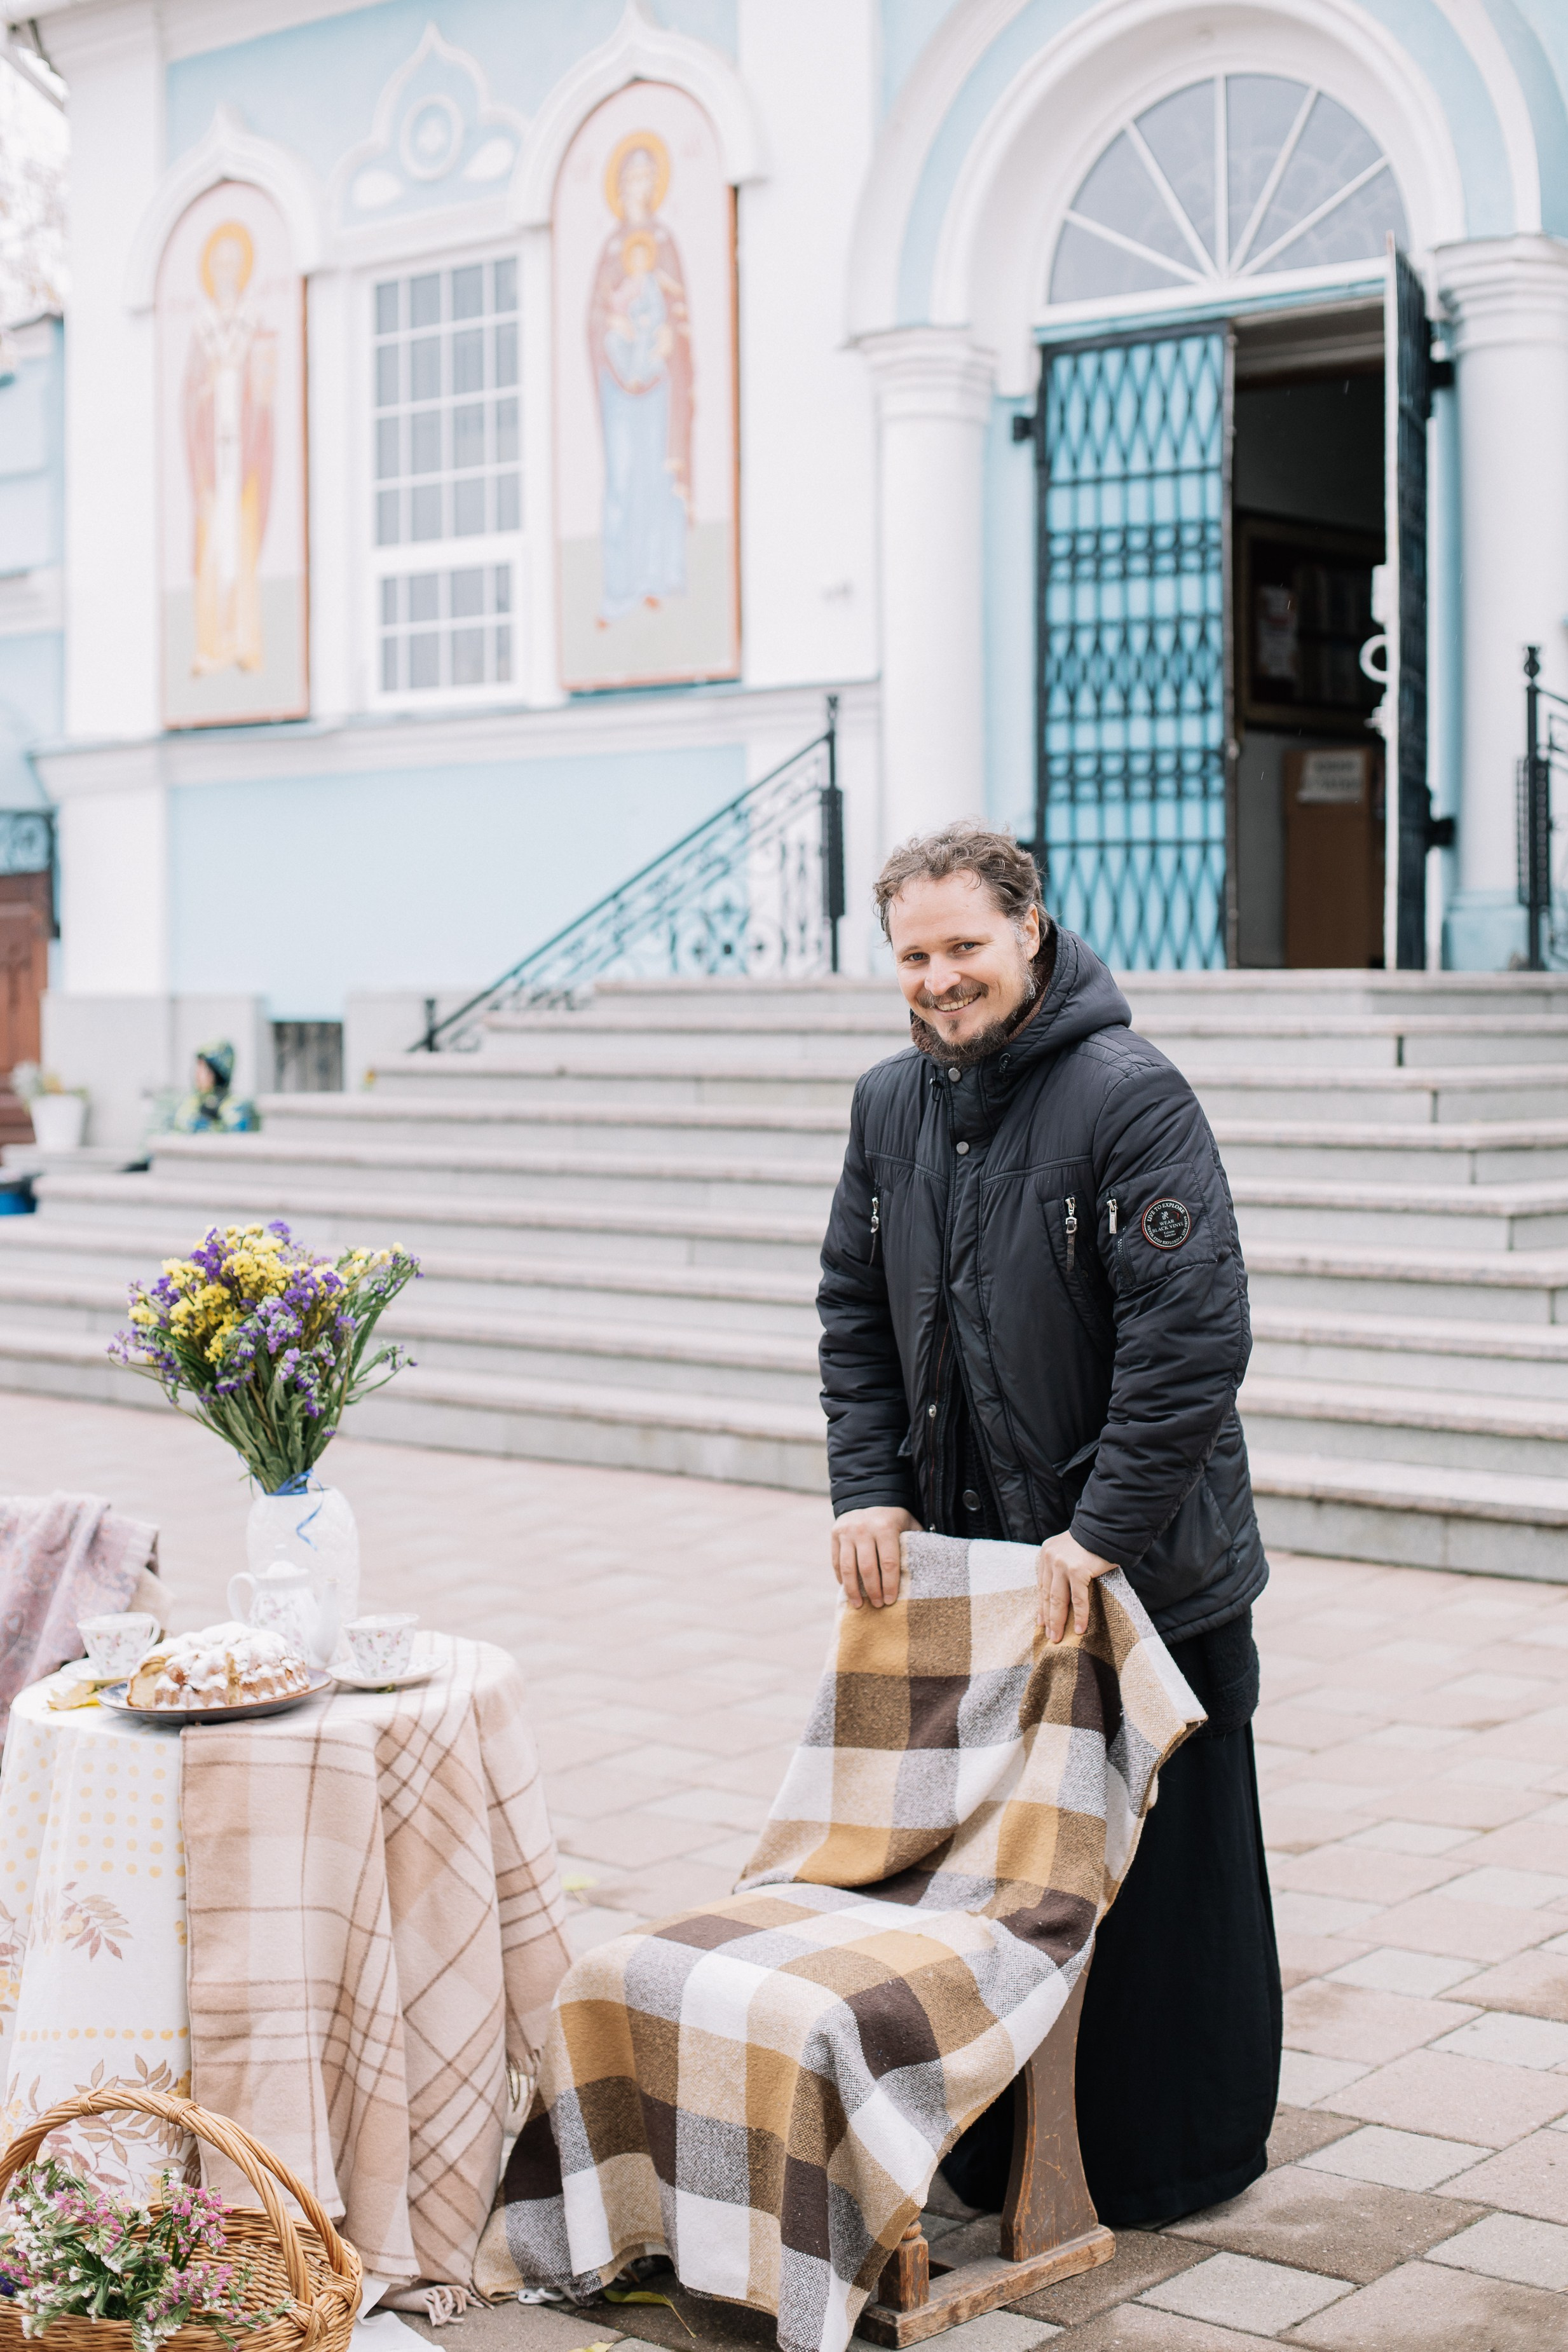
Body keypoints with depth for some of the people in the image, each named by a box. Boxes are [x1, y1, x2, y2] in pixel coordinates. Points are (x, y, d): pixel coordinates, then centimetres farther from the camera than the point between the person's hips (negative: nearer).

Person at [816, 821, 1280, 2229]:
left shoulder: (1131, 1096, -15)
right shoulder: (892, 1106, 8)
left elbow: (1195, 1334, -20)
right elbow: (856, 1315, 14)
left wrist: (1103, 1531, -21)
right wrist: (869, 1487, 2)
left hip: (1143, 1575, -6)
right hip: (966, 1561, 6)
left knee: (1158, 1873, 6)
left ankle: (1183, 2155, 23)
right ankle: (1001, 2150, 29)